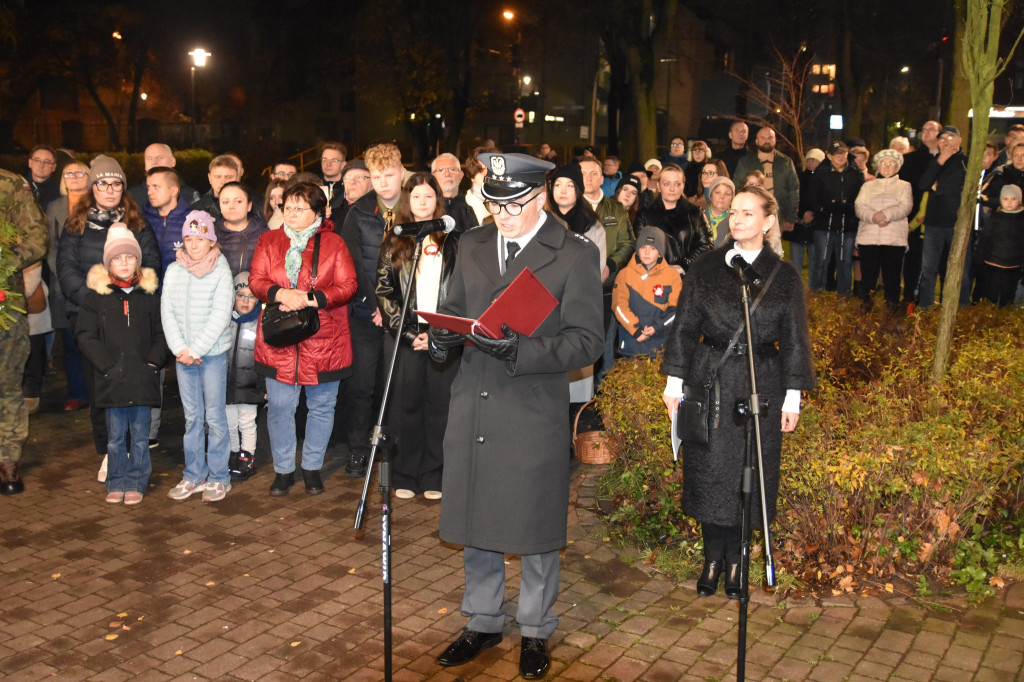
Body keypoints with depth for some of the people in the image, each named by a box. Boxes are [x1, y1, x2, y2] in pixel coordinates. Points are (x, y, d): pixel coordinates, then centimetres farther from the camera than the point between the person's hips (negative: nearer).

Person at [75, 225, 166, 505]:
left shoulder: (149, 294, 7)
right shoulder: (96, 296, 4)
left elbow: (162, 334, 7)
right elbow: (85, 336, 1)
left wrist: (153, 363, -6)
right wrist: (107, 365, -9)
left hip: (142, 379, 1)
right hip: (112, 380, 0)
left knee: (139, 435, 6)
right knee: (115, 435, 6)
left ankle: (136, 483, 17)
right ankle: (116, 484, 19)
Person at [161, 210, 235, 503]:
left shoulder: (221, 272, -6)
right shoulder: (173, 271, 5)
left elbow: (219, 317, -12)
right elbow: (167, 312, 2)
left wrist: (195, 350, -14)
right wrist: (180, 349, -9)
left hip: (213, 354, -4)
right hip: (183, 356, 4)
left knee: (214, 416, 2)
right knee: (192, 417, 11)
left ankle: (218, 477, 12)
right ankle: (194, 475, 20)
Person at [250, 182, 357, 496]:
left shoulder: (334, 244, 3)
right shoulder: (269, 241, 10)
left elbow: (348, 285, -5)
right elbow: (256, 280, 2)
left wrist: (310, 299, -18)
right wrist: (281, 294, -19)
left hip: (324, 341, -1)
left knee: (321, 406, 7)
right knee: (279, 407, 4)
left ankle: (312, 467, 24)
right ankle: (283, 470, 20)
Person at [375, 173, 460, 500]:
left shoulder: (453, 240, 8)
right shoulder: (394, 241, 9)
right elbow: (383, 290, 3)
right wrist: (408, 332, -8)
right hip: (404, 336, 0)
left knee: (439, 404, 2)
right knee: (406, 404, 2)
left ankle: (433, 477, 11)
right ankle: (405, 476, 12)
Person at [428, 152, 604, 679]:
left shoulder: (575, 255, -6)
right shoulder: (472, 245, 10)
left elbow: (586, 340, -11)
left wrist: (519, 350, -25)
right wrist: (441, 338, -7)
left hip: (534, 414, -5)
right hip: (472, 409, 5)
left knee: (535, 530, 8)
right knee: (474, 523, 16)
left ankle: (535, 632, 30)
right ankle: (483, 622, 36)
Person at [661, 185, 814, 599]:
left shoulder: (784, 277, 3)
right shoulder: (706, 269, 3)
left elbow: (794, 340, 5)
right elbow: (684, 327, 4)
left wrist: (794, 395, 1)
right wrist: (674, 380, -1)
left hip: (761, 387, 0)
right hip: (710, 382, 0)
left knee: (749, 475, 5)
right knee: (710, 472, 3)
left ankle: (734, 564, 21)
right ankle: (712, 560, 20)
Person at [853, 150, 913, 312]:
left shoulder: (904, 186, 16)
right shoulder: (868, 186, 20)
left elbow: (905, 207, -1)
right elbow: (859, 206, 4)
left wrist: (886, 215, -18)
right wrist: (873, 216, -16)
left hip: (894, 238, -1)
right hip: (868, 237, 1)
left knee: (892, 275, -3)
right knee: (867, 274, -3)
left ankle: (892, 305, 5)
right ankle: (865, 303, 6)